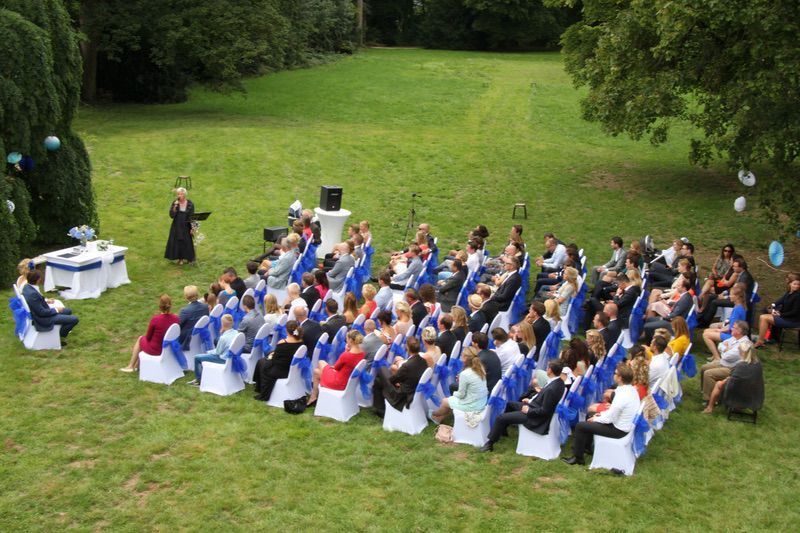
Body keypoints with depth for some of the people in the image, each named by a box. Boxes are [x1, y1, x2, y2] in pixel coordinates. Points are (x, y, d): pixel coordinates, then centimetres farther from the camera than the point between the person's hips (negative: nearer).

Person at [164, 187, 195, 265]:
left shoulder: (190, 204, -7)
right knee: (177, 242, 3)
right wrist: (175, 207, -24)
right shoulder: (175, 203, -5)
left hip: (186, 226, -1)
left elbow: (192, 217, -3)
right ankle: (180, 258, 16)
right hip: (177, 226, 1)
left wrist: (192, 228, -7)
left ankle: (187, 258, 21)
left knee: (187, 242, 4)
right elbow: (171, 215, -11)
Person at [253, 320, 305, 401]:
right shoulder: (301, 342, -8)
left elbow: (274, 361, -12)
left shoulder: (282, 343, -22)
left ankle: (264, 395, 30)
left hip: (281, 372, -6)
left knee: (261, 362, 23)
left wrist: (271, 357, 11)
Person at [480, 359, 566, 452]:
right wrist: (531, 401, 8)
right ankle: (503, 430, 39)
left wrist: (528, 410, -16)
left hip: (535, 417, -10)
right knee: (509, 404, 25)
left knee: (501, 418, -7)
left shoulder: (552, 389, -34)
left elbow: (544, 411, -27)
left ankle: (490, 442, 9)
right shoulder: (558, 381, -5)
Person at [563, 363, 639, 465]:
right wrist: (603, 414, 9)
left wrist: (595, 419, -6)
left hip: (618, 430, -9)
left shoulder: (622, 396, -31)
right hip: (627, 425, 9)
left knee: (580, 426, -4)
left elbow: (609, 419, -23)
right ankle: (586, 446, 37)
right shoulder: (632, 389, -2)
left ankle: (577, 457, 11)